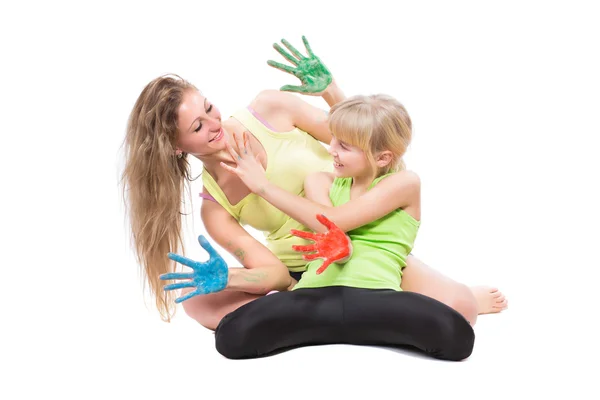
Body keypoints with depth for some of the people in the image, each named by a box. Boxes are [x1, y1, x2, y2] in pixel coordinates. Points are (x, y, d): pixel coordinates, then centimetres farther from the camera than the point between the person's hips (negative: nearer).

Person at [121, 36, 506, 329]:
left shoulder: (270, 108, -10)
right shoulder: (213, 209, -6)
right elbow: (274, 273, -11)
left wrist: (331, 91, -21)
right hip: (302, 272, 2)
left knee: (455, 305, -27)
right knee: (197, 302, -22)